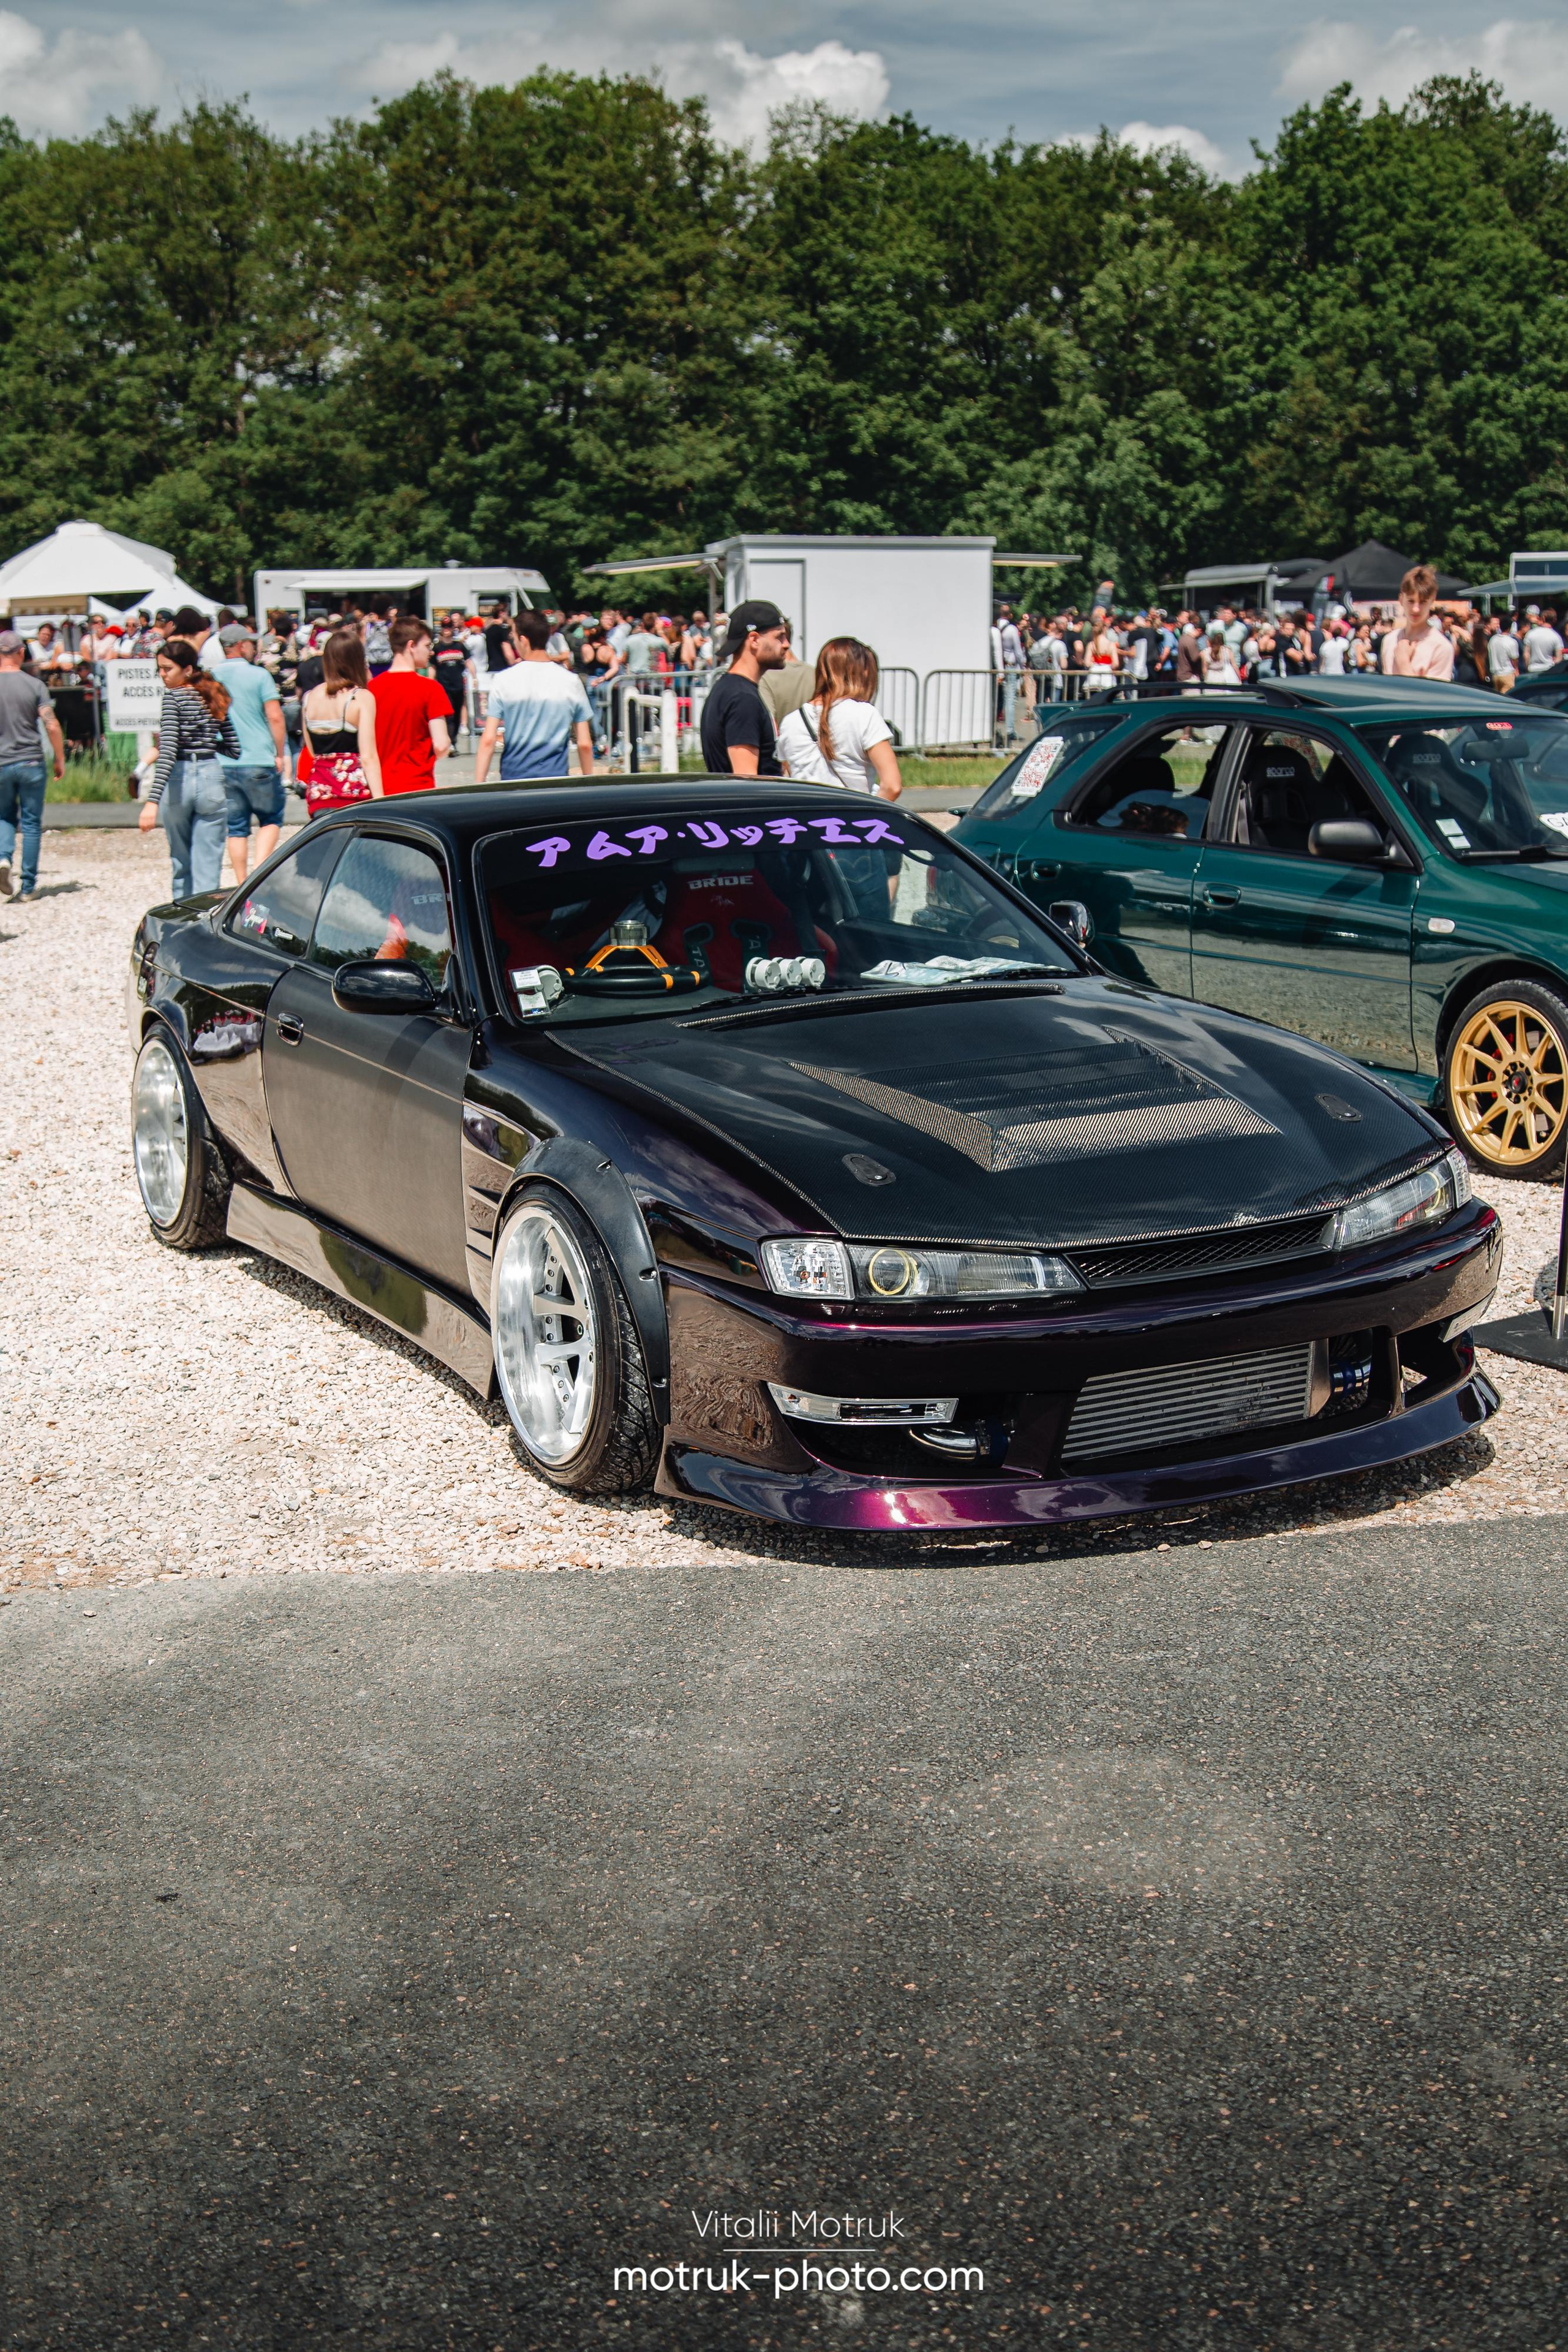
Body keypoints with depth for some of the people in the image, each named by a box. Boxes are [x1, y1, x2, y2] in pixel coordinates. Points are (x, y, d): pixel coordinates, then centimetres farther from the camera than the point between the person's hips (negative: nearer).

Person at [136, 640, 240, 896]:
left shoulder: (173, 697, -8)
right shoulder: (215, 696, 9)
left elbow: (168, 751, -20)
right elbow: (235, 748, 10)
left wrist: (152, 801, -26)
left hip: (178, 779, -3)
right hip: (211, 778, 3)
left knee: (181, 862, 15)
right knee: (208, 866, 0)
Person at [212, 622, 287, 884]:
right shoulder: (259, 675, -6)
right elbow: (275, 717, -11)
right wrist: (280, 754, -1)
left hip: (224, 764, 4)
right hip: (260, 762, -4)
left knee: (236, 828, 10)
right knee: (271, 820, 12)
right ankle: (260, 870, -7)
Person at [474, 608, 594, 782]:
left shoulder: (503, 681, -4)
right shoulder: (571, 682, 1)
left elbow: (488, 740, -7)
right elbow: (585, 744, 2)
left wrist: (478, 786, -3)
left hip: (513, 778, -1)